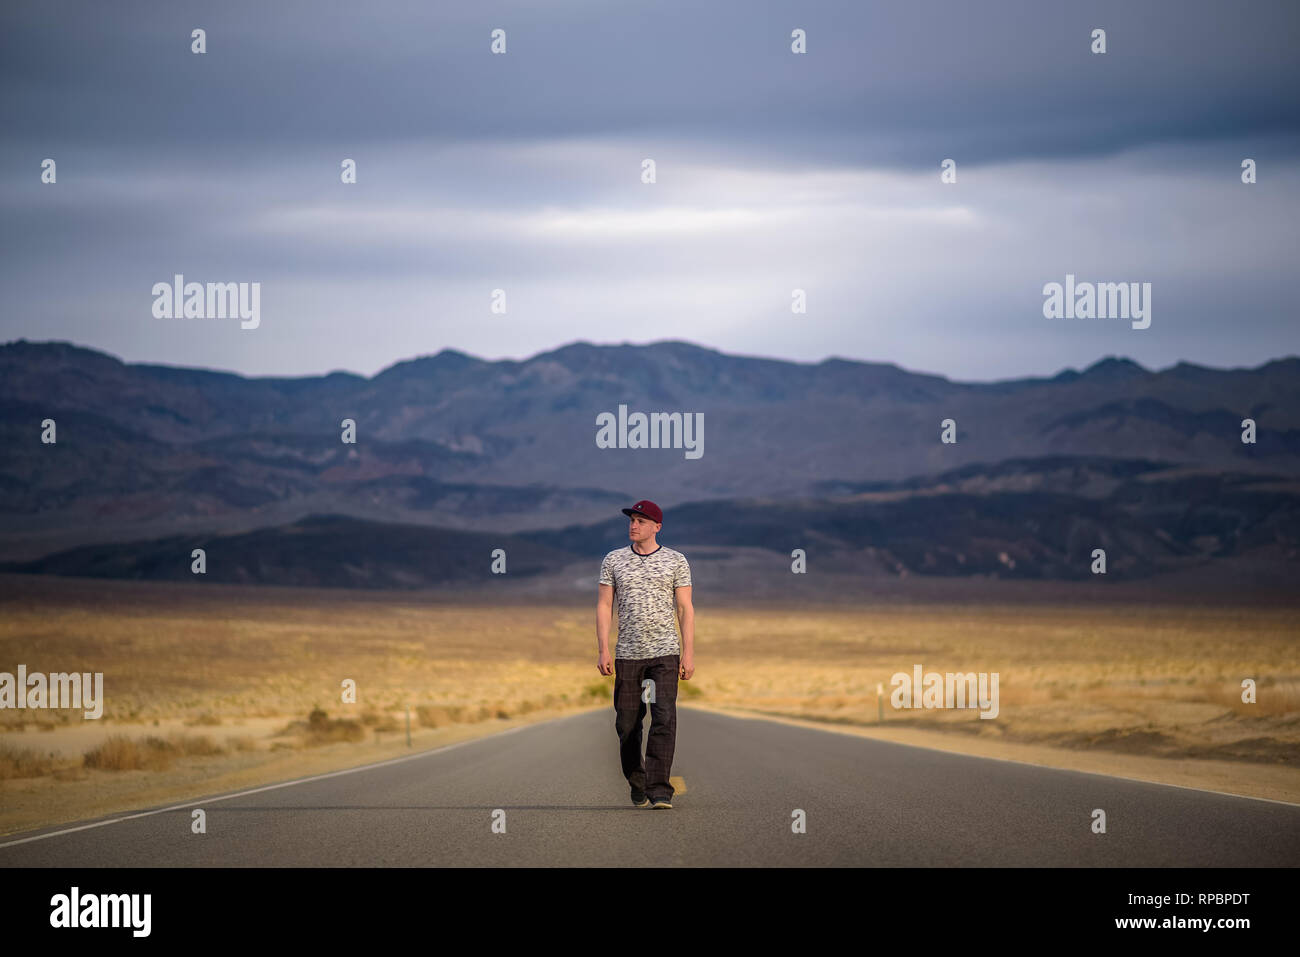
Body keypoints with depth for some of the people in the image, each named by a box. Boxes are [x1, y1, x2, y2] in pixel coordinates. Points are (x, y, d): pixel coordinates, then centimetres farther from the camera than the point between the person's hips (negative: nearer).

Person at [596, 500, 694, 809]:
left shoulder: (675, 561, 6)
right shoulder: (614, 560, 9)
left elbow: (685, 609, 4)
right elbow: (604, 606, 7)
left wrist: (688, 653, -3)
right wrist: (603, 650, -4)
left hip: (664, 654, -2)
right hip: (627, 655, 2)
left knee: (664, 719, -14)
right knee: (627, 723, 3)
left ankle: (659, 790, -17)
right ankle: (637, 786, 20)